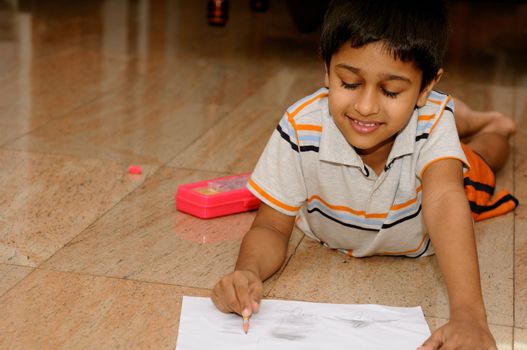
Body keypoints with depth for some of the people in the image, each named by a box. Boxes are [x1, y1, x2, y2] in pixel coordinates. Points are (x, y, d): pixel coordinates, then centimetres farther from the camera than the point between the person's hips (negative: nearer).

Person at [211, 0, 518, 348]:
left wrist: (468, 313, -71)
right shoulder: (300, 129, -41)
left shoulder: (433, 120, -41)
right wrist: (248, 272, -58)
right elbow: (272, 228, -34)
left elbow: (445, 199, -56)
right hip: (332, 240, 0)